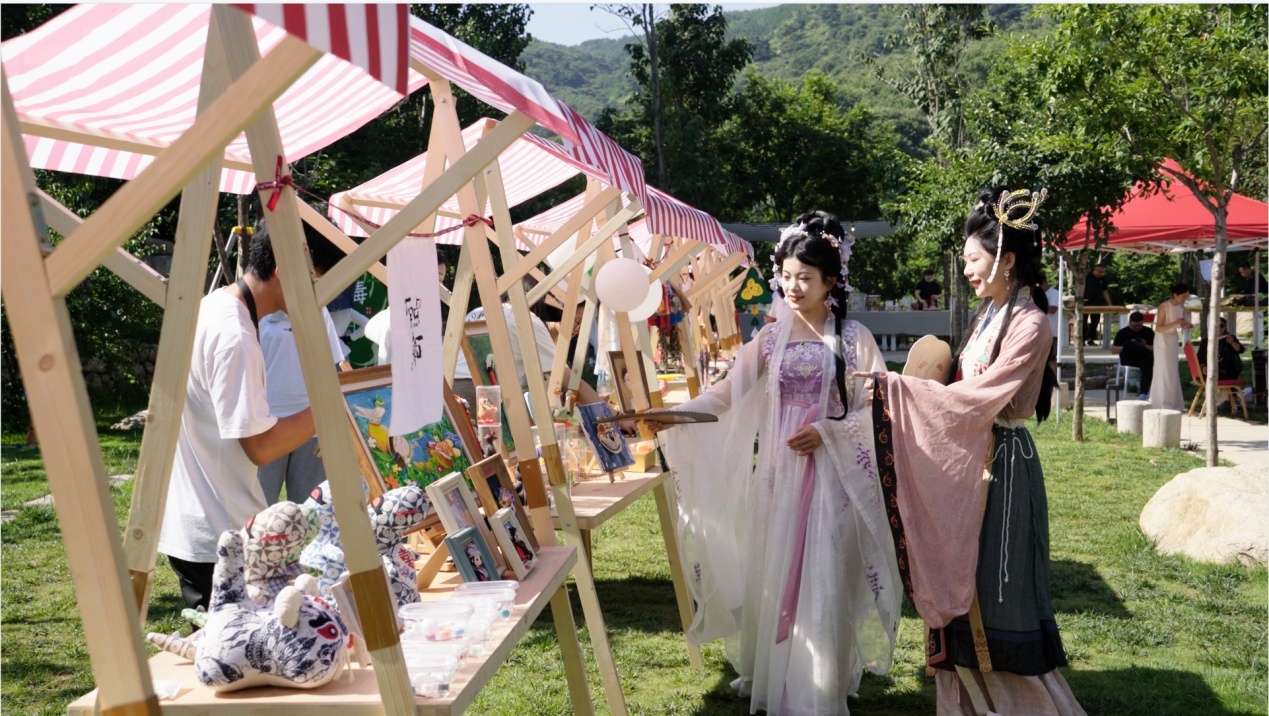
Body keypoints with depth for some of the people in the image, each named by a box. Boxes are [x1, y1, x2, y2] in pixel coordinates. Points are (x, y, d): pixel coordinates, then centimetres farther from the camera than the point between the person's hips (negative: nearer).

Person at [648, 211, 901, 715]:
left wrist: (826, 432, -16)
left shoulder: (853, 339, -1)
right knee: (771, 575, 8)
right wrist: (673, 415, -18)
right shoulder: (772, 338, 5)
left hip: (831, 473, -3)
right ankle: (770, 674, 24)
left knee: (821, 579, -1)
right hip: (777, 471, 3)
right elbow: (726, 393, -3)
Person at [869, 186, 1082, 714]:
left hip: (1001, 465, -9)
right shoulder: (989, 315, 11)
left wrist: (894, 388, -19)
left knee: (997, 593, 1)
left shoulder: (1029, 325, -16)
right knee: (959, 583, 14)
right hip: (967, 461, 9)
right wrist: (899, 390, 2)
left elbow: (976, 397, -20)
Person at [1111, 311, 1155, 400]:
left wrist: (1145, 346, -11)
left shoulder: (1149, 332, 14)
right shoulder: (1123, 333, 11)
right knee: (1128, 343, -32)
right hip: (1129, 360, -1)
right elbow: (1113, 350, 5)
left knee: (1147, 363, -39)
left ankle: (1144, 393, -41)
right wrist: (1125, 348, -13)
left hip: (1143, 359, 1)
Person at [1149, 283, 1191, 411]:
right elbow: (1158, 328, -19)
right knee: (1163, 371, -3)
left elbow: (1181, 323, 14)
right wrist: (1175, 323, -29)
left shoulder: (1181, 307, 2)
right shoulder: (1164, 307, -18)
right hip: (1163, 341, -7)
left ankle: (1173, 403, 19)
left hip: (1173, 340, 7)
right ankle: (1162, 404, 4)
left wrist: (1186, 325, -9)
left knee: (1173, 372, 11)